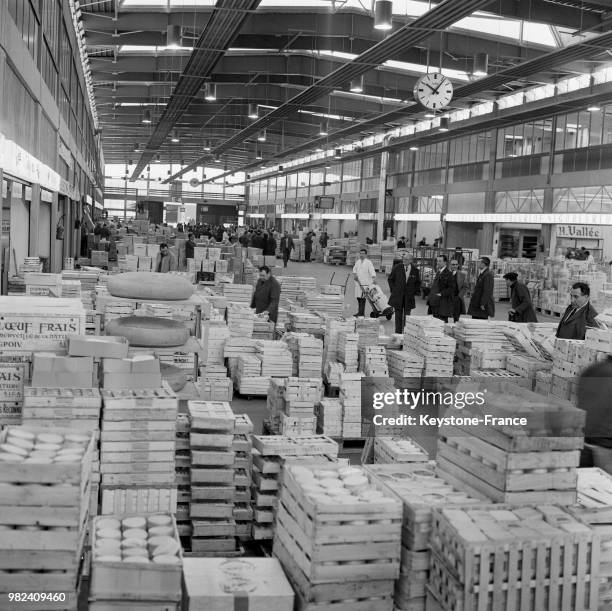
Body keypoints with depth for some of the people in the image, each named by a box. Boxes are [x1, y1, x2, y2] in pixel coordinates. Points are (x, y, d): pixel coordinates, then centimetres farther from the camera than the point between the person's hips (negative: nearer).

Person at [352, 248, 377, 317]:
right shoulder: (357, 262, 15)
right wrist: (354, 275, 2)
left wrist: (374, 279, -28)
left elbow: (372, 271, -15)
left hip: (365, 283, -6)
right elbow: (354, 269, 23)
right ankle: (360, 312, 14)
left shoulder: (368, 262, -6)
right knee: (358, 297, 6)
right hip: (358, 282, 6)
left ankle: (361, 312, -12)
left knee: (363, 297, -12)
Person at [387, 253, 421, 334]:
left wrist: (415, 292, 4)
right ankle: (398, 332, 7)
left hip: (409, 297, 1)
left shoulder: (415, 270, 0)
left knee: (407, 316, 2)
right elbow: (390, 279, 8)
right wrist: (393, 289, 3)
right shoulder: (397, 268, -2)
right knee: (398, 315, 2)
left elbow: (418, 283, 14)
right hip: (398, 296, 0)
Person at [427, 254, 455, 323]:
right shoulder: (438, 273, 16)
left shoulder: (448, 273, -11)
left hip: (443, 304, -9)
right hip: (435, 303, 9)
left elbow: (452, 288, -16)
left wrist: (441, 294, -19)